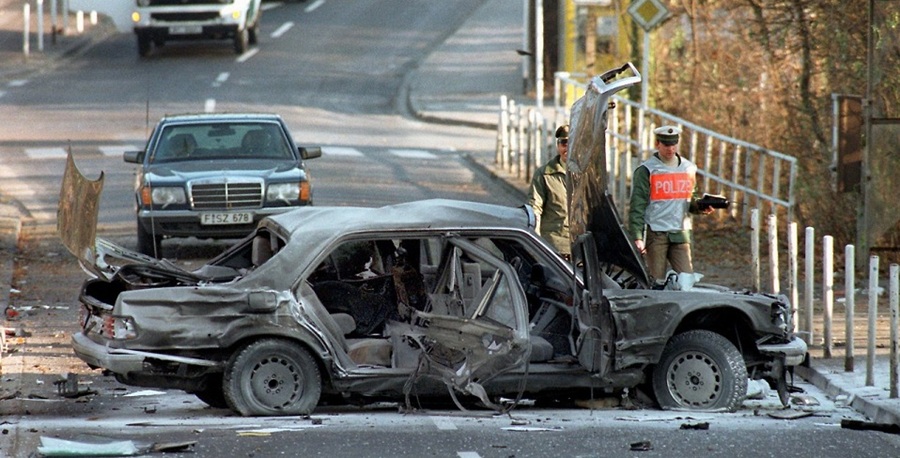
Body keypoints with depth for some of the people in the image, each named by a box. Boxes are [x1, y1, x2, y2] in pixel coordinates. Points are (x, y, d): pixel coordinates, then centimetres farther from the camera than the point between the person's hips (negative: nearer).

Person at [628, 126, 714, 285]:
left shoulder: (689, 169, 14)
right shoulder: (646, 170, -2)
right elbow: (637, 206, -6)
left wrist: (700, 207, -1)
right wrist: (637, 237, -16)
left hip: (680, 234, 4)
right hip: (655, 234, -4)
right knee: (657, 282, -4)